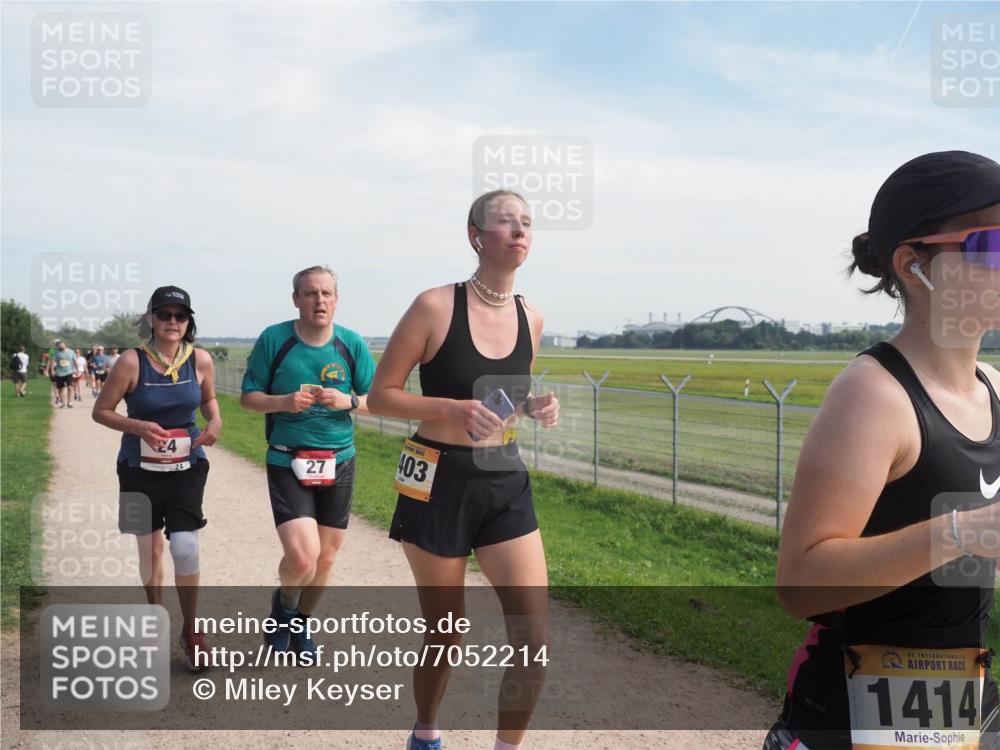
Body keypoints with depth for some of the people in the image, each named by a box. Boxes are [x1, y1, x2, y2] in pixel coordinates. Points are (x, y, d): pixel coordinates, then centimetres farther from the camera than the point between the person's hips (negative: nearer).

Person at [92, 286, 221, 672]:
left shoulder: (201, 360, -7)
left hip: (187, 466, 0)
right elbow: (100, 411, -6)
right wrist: (138, 427, -22)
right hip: (141, 469, 0)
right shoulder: (132, 361, -14)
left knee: (186, 548, -11)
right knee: (150, 549, 13)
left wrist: (215, 422, -9)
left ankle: (191, 632, 10)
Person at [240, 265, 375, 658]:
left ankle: (300, 623, 40)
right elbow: (248, 397, 0)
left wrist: (348, 401, -18)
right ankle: (284, 603, 18)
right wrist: (283, 402, -20)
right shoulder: (273, 339, -6)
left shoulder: (352, 343, -1)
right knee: (301, 556, -18)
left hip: (338, 462, 3)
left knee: (325, 558, 13)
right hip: (287, 462, -3)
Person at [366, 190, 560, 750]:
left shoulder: (530, 319, 3)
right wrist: (451, 410, -23)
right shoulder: (435, 307, -12)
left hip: (506, 483, 4)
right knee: (445, 632, 11)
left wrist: (535, 407, -3)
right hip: (440, 483, -4)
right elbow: (380, 396, -8)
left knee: (536, 636, -3)